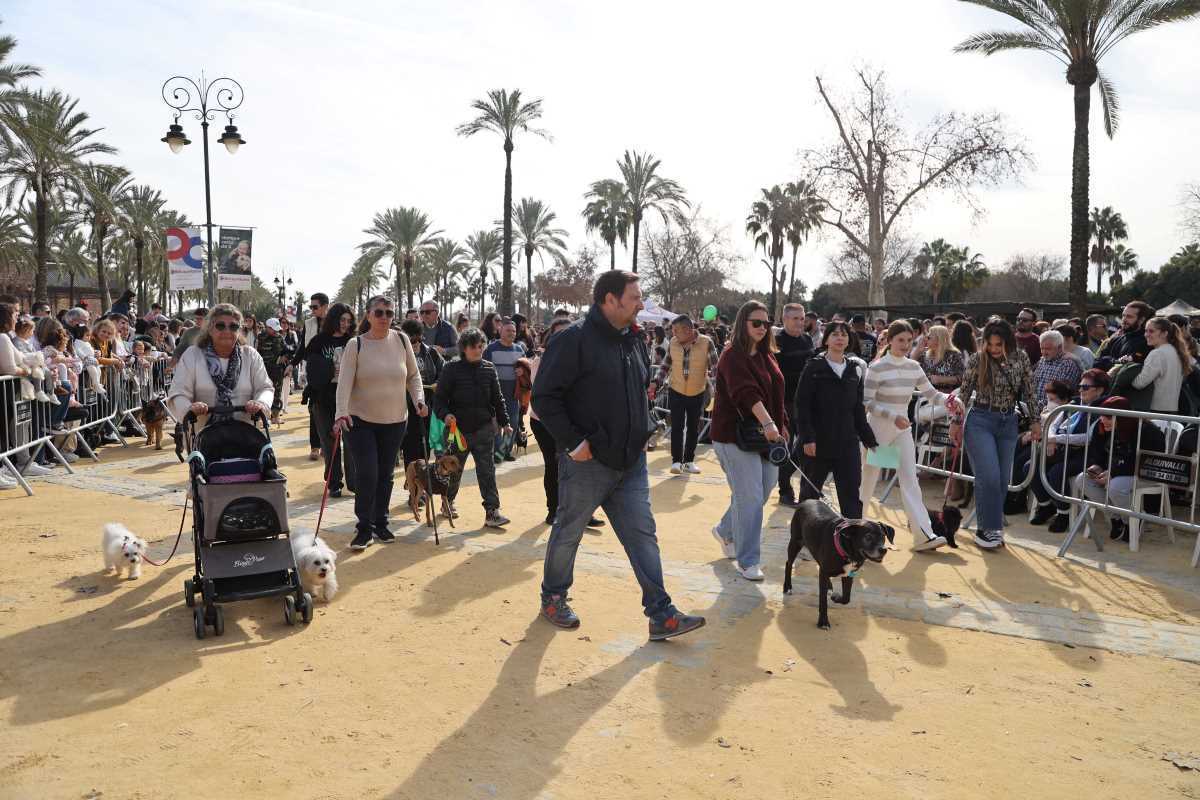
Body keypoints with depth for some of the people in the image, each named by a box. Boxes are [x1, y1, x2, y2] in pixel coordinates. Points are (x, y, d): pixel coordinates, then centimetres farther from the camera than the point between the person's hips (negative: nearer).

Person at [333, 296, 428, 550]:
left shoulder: (401, 340, 1)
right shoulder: (355, 345, -8)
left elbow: (413, 376, 9)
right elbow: (344, 381, -15)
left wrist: (419, 400, -7)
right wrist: (341, 413, -28)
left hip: (394, 421, 3)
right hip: (360, 420, -3)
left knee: (385, 474, 12)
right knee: (366, 474, -8)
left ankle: (380, 523, 27)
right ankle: (364, 528, 6)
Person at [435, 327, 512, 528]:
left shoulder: (489, 368, 4)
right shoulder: (452, 369, -6)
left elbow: (497, 398, 10)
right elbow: (439, 398, -6)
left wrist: (505, 422, 7)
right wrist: (445, 414, -24)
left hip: (484, 428, 2)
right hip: (458, 427, -2)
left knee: (487, 470, -3)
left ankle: (492, 511, -4)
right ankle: (448, 501, 37)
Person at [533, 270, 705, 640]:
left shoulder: (634, 341, 11)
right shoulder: (573, 340, -15)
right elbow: (544, 397, -16)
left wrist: (644, 432, 12)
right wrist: (572, 441, -19)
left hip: (631, 463, 7)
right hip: (587, 462, -7)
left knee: (643, 534, 5)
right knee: (568, 533, 11)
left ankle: (661, 615, 9)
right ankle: (553, 597, 32)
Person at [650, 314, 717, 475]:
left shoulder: (706, 343, -14)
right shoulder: (673, 343, -6)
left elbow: (716, 368, -8)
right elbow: (665, 366, 5)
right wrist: (656, 382, -6)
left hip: (697, 393, -1)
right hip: (676, 391, 1)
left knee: (693, 429, 11)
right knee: (677, 427, -2)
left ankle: (689, 461, 23)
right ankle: (676, 461, 5)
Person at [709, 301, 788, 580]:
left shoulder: (766, 355, 13)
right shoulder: (733, 357, -13)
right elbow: (747, 393, -29)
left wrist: (782, 425, 17)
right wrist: (768, 423, -41)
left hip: (765, 435, 8)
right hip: (736, 436, -8)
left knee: (764, 489, 14)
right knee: (750, 497, -8)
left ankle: (725, 531, 38)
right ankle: (748, 561, 4)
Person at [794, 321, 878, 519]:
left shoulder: (855, 369, 9)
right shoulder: (814, 367, -3)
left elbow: (858, 409, 14)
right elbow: (802, 404, -8)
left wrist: (869, 439, 11)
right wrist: (807, 438, -16)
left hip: (847, 443, 3)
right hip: (818, 442, -3)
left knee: (852, 496, -1)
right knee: (810, 493, 11)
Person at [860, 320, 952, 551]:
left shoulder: (914, 367, 4)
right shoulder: (877, 368, -12)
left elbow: (931, 394, 6)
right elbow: (866, 402, -14)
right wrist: (893, 416, -25)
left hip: (903, 428, 4)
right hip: (878, 428, -4)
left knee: (910, 478, -4)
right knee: (869, 477, 7)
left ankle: (923, 534, -10)